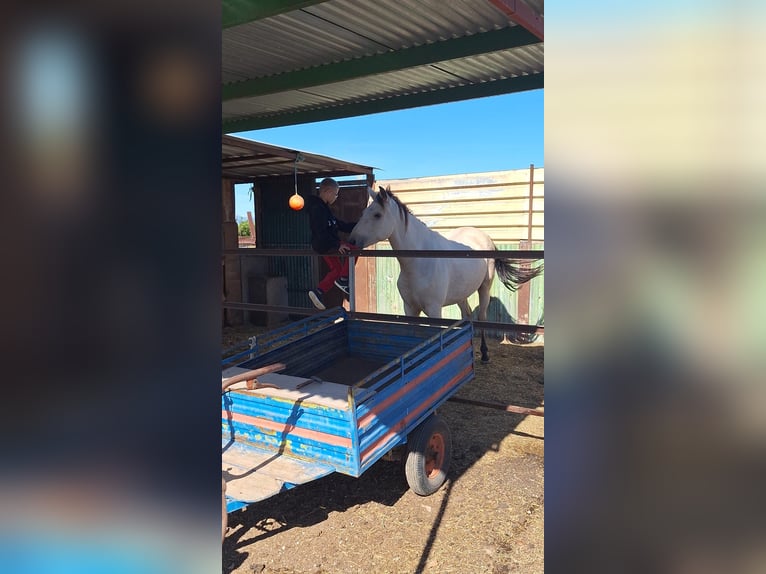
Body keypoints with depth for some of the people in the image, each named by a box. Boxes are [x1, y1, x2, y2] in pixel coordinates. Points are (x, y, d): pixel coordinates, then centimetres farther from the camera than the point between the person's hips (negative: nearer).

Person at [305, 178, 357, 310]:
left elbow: (340, 225, 18)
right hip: (323, 245, -10)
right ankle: (343, 280, -7)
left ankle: (317, 292, 16)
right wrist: (337, 245, -28)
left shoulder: (323, 207, 14)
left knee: (337, 269, 15)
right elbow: (321, 232, -25)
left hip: (327, 244, 10)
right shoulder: (318, 208, -17)